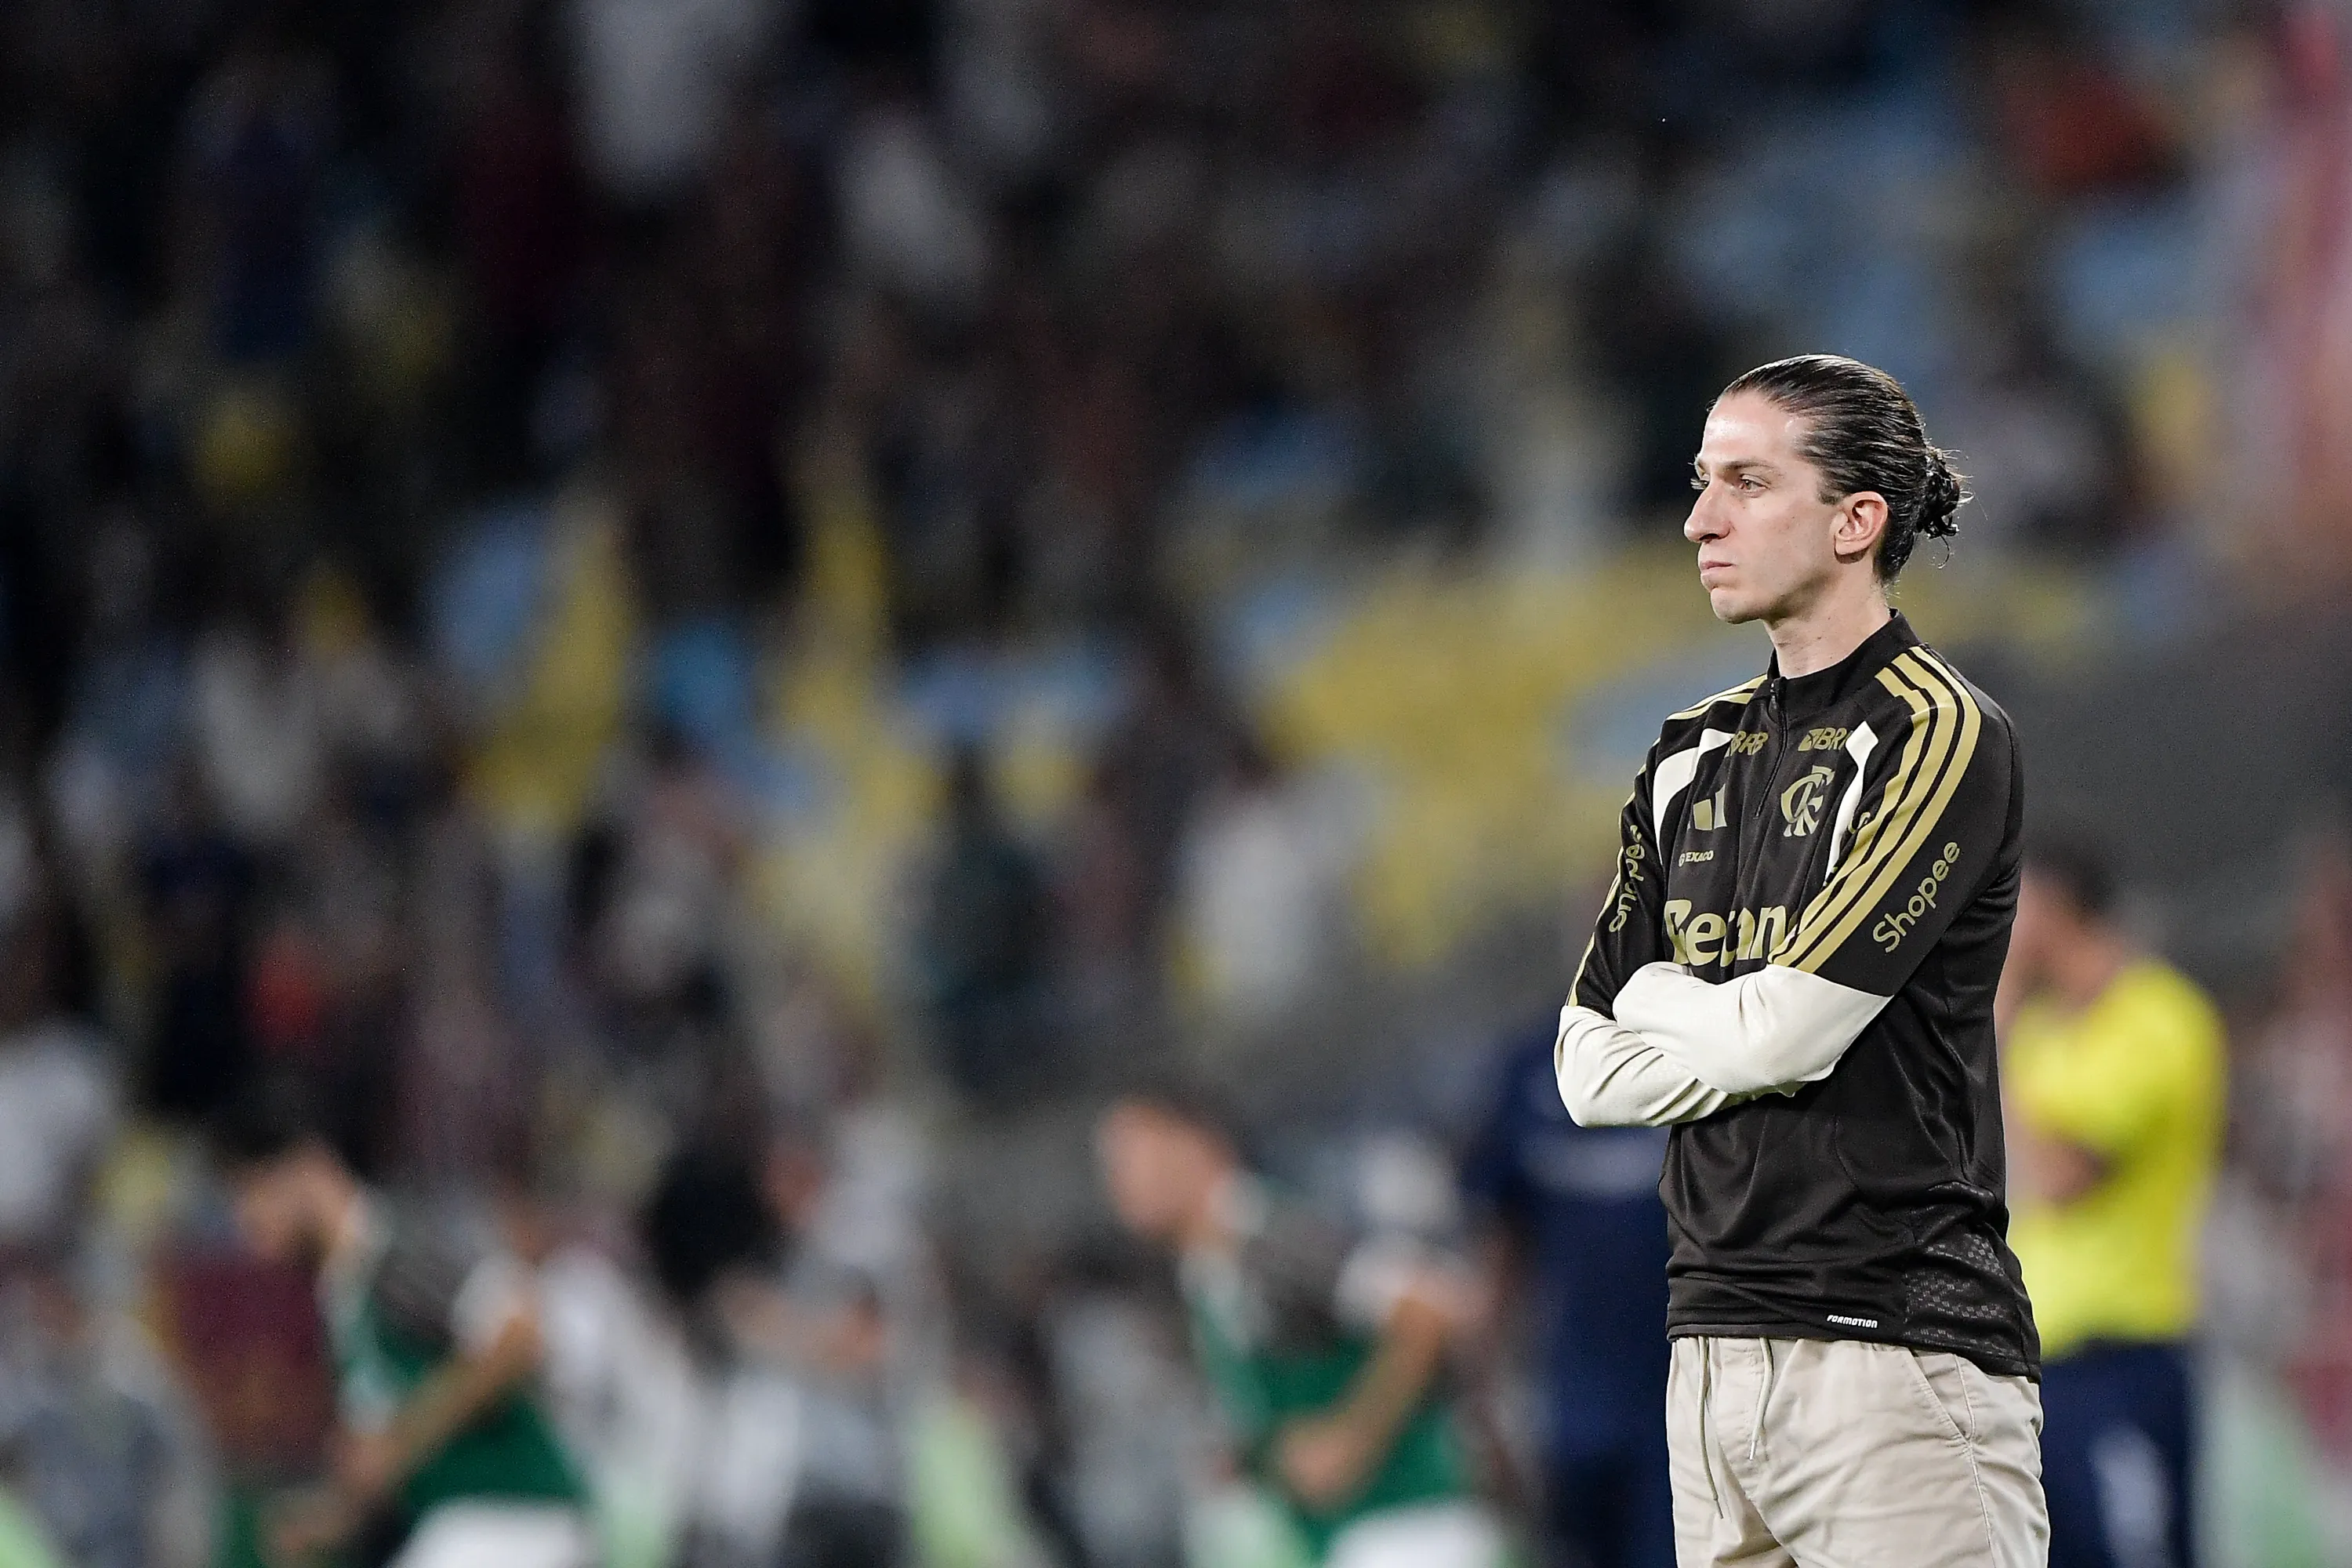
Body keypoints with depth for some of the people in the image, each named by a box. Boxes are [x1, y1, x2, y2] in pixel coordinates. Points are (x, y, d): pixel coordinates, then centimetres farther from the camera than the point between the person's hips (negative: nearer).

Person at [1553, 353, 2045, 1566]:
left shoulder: (1941, 737, -7)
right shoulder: (1695, 755, 16)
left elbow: (1782, 1032, -14)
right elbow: (1592, 1076, 12)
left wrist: (1658, 1000, 5)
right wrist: (1744, 1026, -3)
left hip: (1897, 1340, -7)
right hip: (1714, 1336, 7)